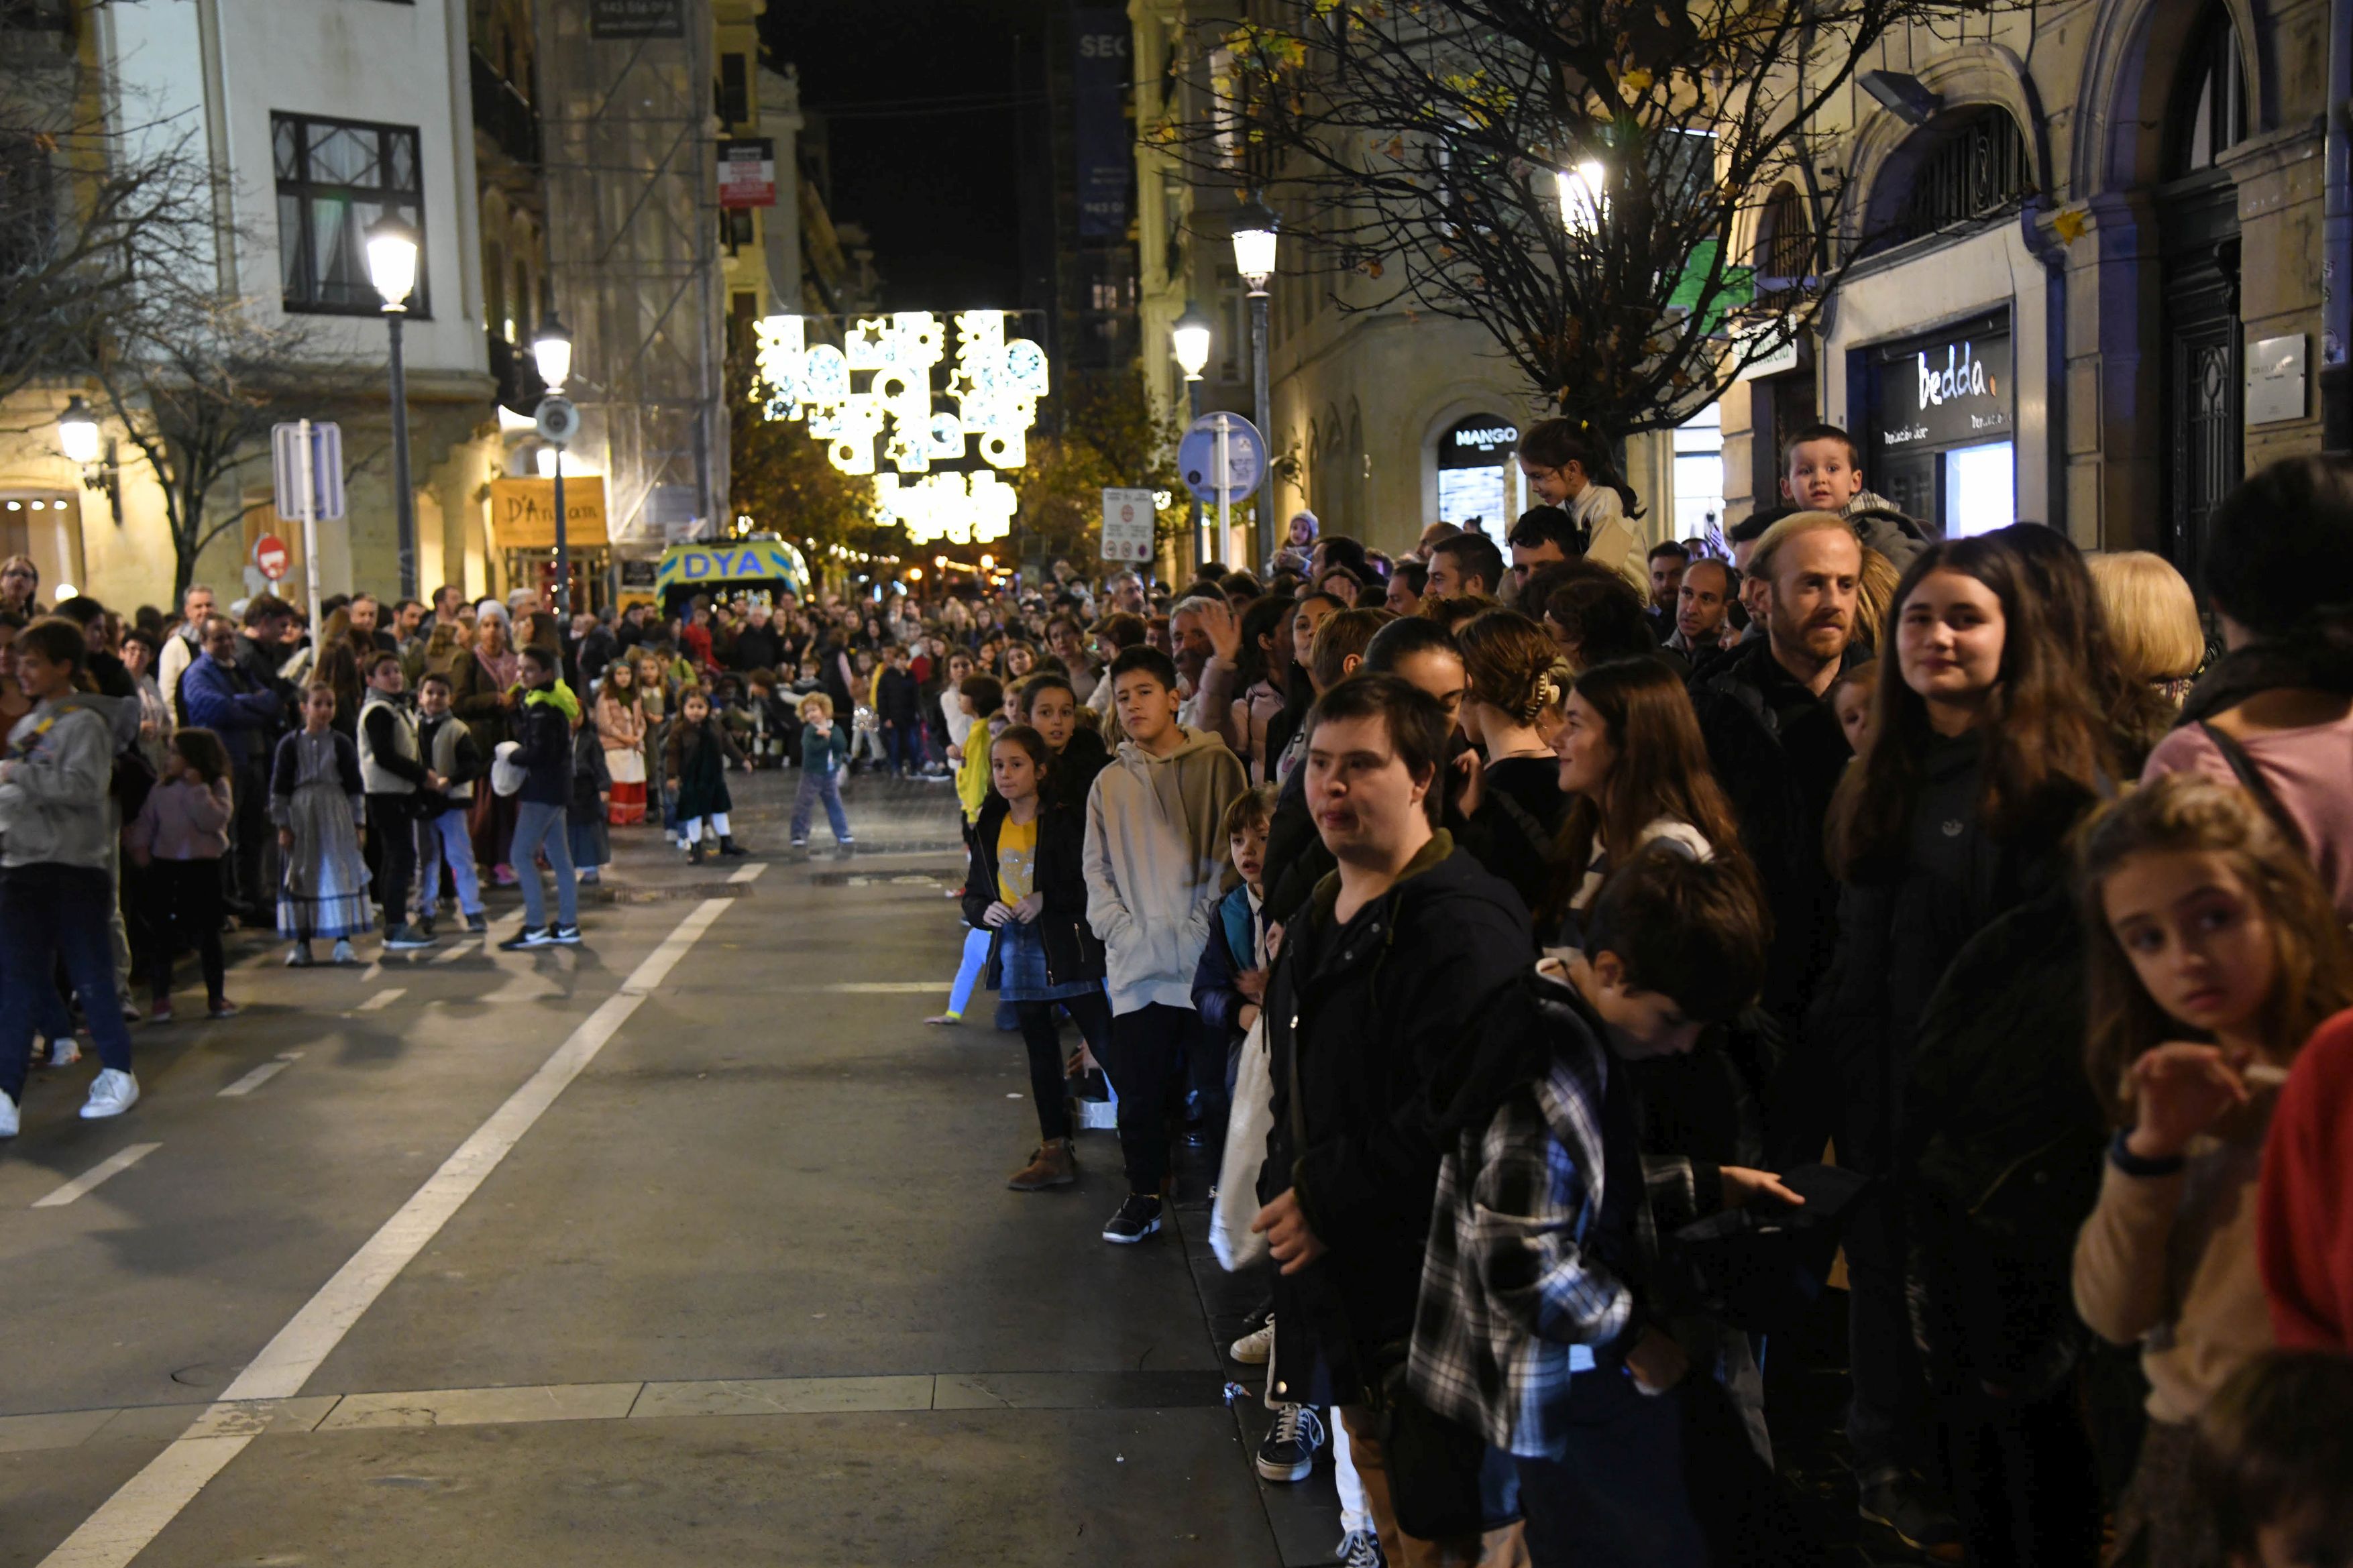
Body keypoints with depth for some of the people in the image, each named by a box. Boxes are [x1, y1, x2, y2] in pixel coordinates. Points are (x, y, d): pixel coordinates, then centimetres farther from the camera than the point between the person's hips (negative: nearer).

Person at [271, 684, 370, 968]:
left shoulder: (342, 744, 4)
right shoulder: (290, 744, 2)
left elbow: (355, 786, 6)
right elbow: (279, 788, 3)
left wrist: (357, 823, 3)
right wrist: (283, 826, -2)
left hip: (336, 813, 0)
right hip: (301, 815, 0)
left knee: (340, 871, -4)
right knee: (301, 875, 4)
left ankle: (343, 939, 0)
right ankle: (302, 943, 11)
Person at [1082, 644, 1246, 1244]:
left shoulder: (1215, 765, 2)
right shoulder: (1109, 784, 14)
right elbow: (1097, 870, 14)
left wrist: (1205, 926, -10)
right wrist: (1121, 931, -1)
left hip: (1206, 958, -3)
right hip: (1135, 964, 3)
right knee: (1139, 1088, 2)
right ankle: (1143, 1195, 14)